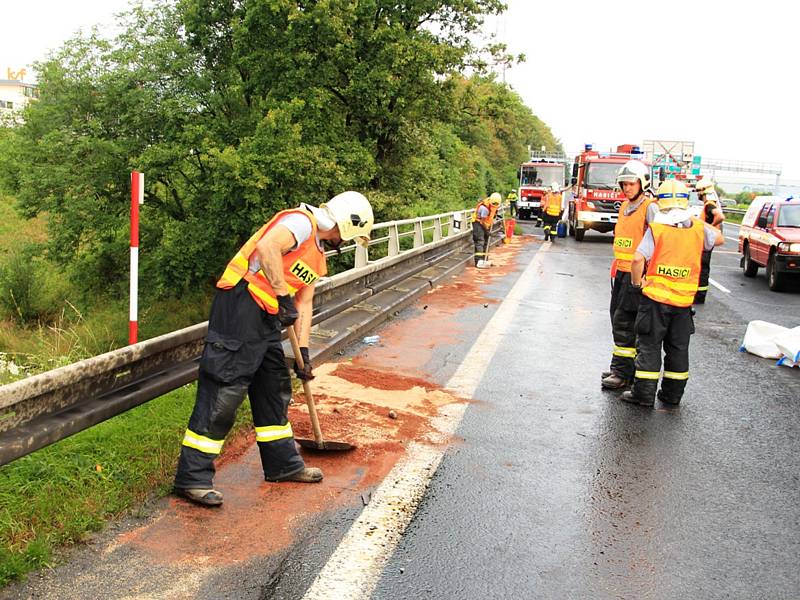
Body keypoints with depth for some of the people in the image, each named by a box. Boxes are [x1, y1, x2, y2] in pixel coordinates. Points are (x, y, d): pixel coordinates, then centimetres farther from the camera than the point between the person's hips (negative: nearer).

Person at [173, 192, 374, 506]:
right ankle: (193, 478, -3)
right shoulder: (302, 221, -9)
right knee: (223, 391, -9)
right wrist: (284, 298, -22)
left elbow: (304, 304, 22)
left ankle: (282, 463, 30)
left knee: (274, 388, 17)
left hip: (265, 318, 10)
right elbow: (267, 248, -27)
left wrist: (303, 352, 17)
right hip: (240, 306, -10)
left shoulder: (317, 255, 21)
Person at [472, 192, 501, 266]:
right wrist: (487, 230, -18)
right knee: (480, 242, -16)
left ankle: (484, 260, 18)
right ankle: (478, 261, -22)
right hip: (478, 223, -9)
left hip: (485, 224, 9)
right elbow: (483, 221, -24)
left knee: (486, 242, 11)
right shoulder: (485, 208, -30)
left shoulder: (493, 206, -4)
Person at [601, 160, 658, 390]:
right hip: (621, 271, 9)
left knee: (624, 321, -9)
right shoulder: (624, 207, 14)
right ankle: (619, 366, 24)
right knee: (617, 318, 13)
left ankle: (624, 373, -3)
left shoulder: (650, 208, -13)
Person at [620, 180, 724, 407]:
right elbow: (719, 239, 21)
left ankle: (644, 393, 6)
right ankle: (673, 394, 21)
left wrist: (637, 283, -4)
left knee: (649, 346, 5)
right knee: (678, 348, 14)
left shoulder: (656, 229, -11)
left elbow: (638, 259, -19)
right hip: (684, 300, 3)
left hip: (656, 296, -3)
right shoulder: (698, 229, 0)